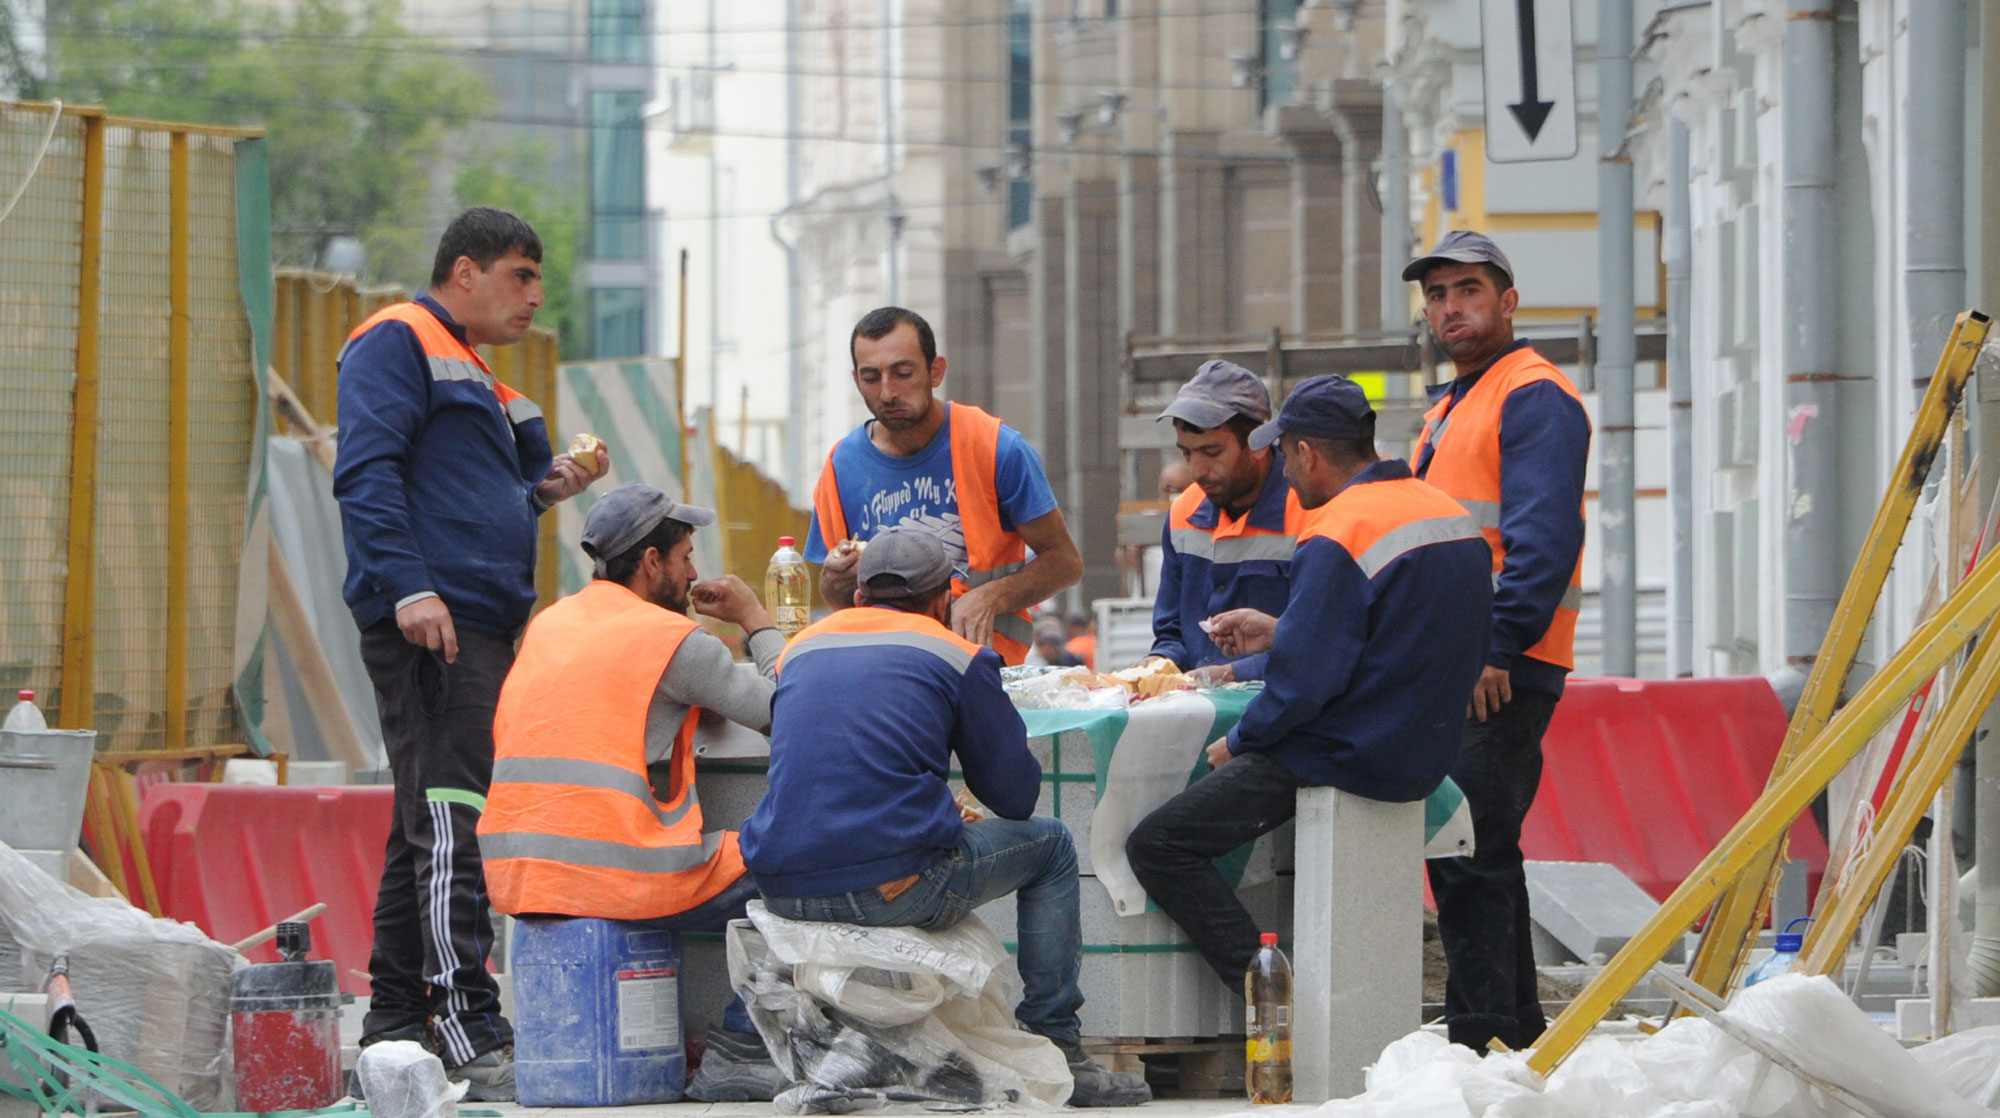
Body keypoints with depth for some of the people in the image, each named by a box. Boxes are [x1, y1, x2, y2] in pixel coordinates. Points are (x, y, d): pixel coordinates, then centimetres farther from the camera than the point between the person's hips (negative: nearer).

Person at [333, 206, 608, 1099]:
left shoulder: (469, 372, 26)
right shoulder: (398, 342, -5)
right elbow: (367, 474, -16)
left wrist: (545, 489, 12)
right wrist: (409, 590, -25)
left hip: (482, 626, 11)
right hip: (430, 624, -11)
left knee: (433, 824, 13)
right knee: (449, 818, -15)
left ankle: (395, 1022, 18)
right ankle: (472, 1037, -21)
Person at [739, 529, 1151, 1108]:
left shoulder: (801, 648, 19)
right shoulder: (958, 657, 5)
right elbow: (1015, 796, 7)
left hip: (782, 888, 5)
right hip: (894, 886, -5)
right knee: (1051, 847, 20)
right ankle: (1055, 1050, 18)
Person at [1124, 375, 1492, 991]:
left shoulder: (1336, 540, -21)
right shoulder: (1450, 514, 8)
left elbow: (1305, 680, -23)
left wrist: (1238, 742, -5)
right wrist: (1277, 630, 22)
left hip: (1354, 757, -10)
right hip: (1426, 757, 10)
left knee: (1156, 846, -7)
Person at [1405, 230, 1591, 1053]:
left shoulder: (1533, 398, -9)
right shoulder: (1448, 409, 23)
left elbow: (1542, 541, -19)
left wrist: (1496, 647, -25)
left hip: (1502, 673, -10)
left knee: (1469, 860, -13)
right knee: (1476, 856, 14)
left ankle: (1478, 1039, -14)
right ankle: (1517, 1031, 21)